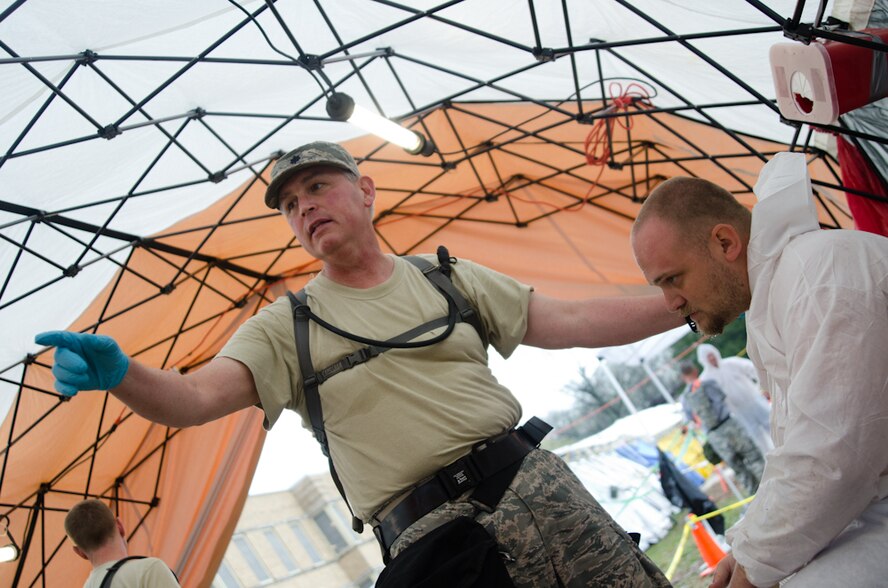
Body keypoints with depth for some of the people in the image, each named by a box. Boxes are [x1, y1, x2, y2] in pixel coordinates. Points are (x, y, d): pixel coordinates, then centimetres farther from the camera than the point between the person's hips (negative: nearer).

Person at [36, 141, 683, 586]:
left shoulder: (450, 279, 14)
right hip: (433, 532, -3)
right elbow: (195, 397, -7)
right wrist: (121, 373, -30)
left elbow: (568, 321, 11)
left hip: (533, 483, 3)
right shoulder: (287, 326, 7)